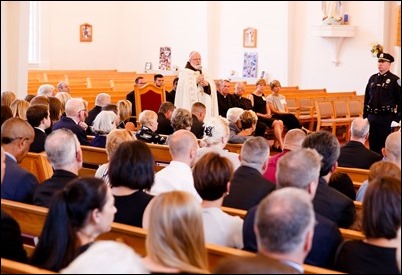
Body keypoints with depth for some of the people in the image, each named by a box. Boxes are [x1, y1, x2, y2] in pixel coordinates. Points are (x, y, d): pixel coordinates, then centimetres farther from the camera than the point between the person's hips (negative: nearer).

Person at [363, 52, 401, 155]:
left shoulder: (395, 80, -5)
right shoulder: (372, 78, 10)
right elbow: (367, 97, 14)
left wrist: (397, 118, -9)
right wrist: (365, 114, 11)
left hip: (386, 117, -5)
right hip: (372, 116, 5)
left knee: (383, 144, 0)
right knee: (372, 143, 10)